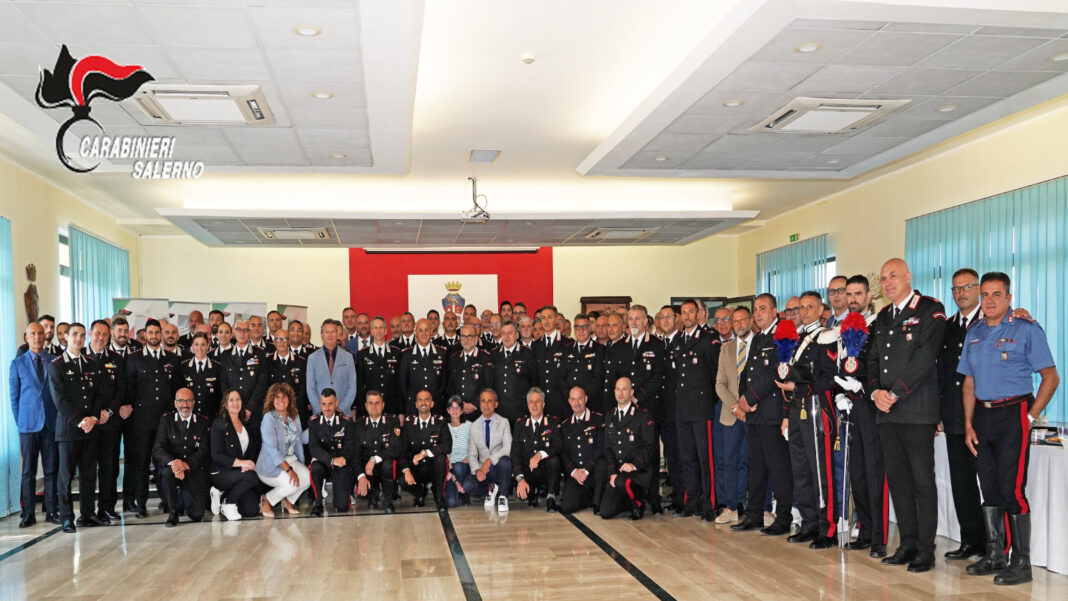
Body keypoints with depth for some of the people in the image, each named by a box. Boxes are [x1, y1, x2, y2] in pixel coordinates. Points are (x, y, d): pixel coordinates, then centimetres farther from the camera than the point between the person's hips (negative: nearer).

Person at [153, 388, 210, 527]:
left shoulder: (203, 423, 5)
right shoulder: (166, 420, 3)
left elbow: (203, 451, -3)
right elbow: (157, 449, -7)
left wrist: (186, 464, -23)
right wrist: (173, 462, -27)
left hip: (195, 471, 1)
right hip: (173, 467, 0)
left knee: (196, 515, -9)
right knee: (167, 471, -38)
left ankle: (184, 496, 29)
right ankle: (173, 513, -16)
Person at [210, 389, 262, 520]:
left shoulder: (247, 424, 13)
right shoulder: (219, 424, -4)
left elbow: (253, 450, 12)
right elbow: (217, 455, -11)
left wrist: (249, 464, -11)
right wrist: (240, 462, -24)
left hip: (239, 473, 5)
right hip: (220, 474, -5)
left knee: (253, 510, -12)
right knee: (252, 476, -33)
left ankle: (222, 495, 13)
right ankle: (228, 503, -8)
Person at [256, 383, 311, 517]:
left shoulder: (295, 416, 8)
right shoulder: (269, 418, -14)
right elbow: (271, 448, -20)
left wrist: (301, 465, 4)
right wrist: (289, 469, -26)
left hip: (290, 459, 6)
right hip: (270, 465, -6)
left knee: (307, 477, -21)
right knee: (292, 484, -29)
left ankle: (288, 501, 6)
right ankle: (267, 500, -1)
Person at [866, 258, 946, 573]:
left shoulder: (931, 310, -4)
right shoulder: (883, 317, 18)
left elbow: (925, 359, -14)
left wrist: (895, 393, -15)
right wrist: (876, 391, -2)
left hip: (917, 410, -7)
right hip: (886, 411, 7)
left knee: (922, 480, -1)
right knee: (897, 479, 9)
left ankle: (926, 550, 6)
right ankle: (908, 544, 18)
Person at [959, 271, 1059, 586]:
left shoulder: (1027, 330, -5)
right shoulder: (974, 333, 12)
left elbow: (1051, 377, -6)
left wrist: (1031, 416, -10)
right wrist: (968, 424, 7)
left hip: (1013, 415, -6)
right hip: (982, 416, 6)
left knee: (1012, 489, -7)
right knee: (989, 489, 11)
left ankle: (1021, 563, 3)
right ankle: (994, 556, 21)